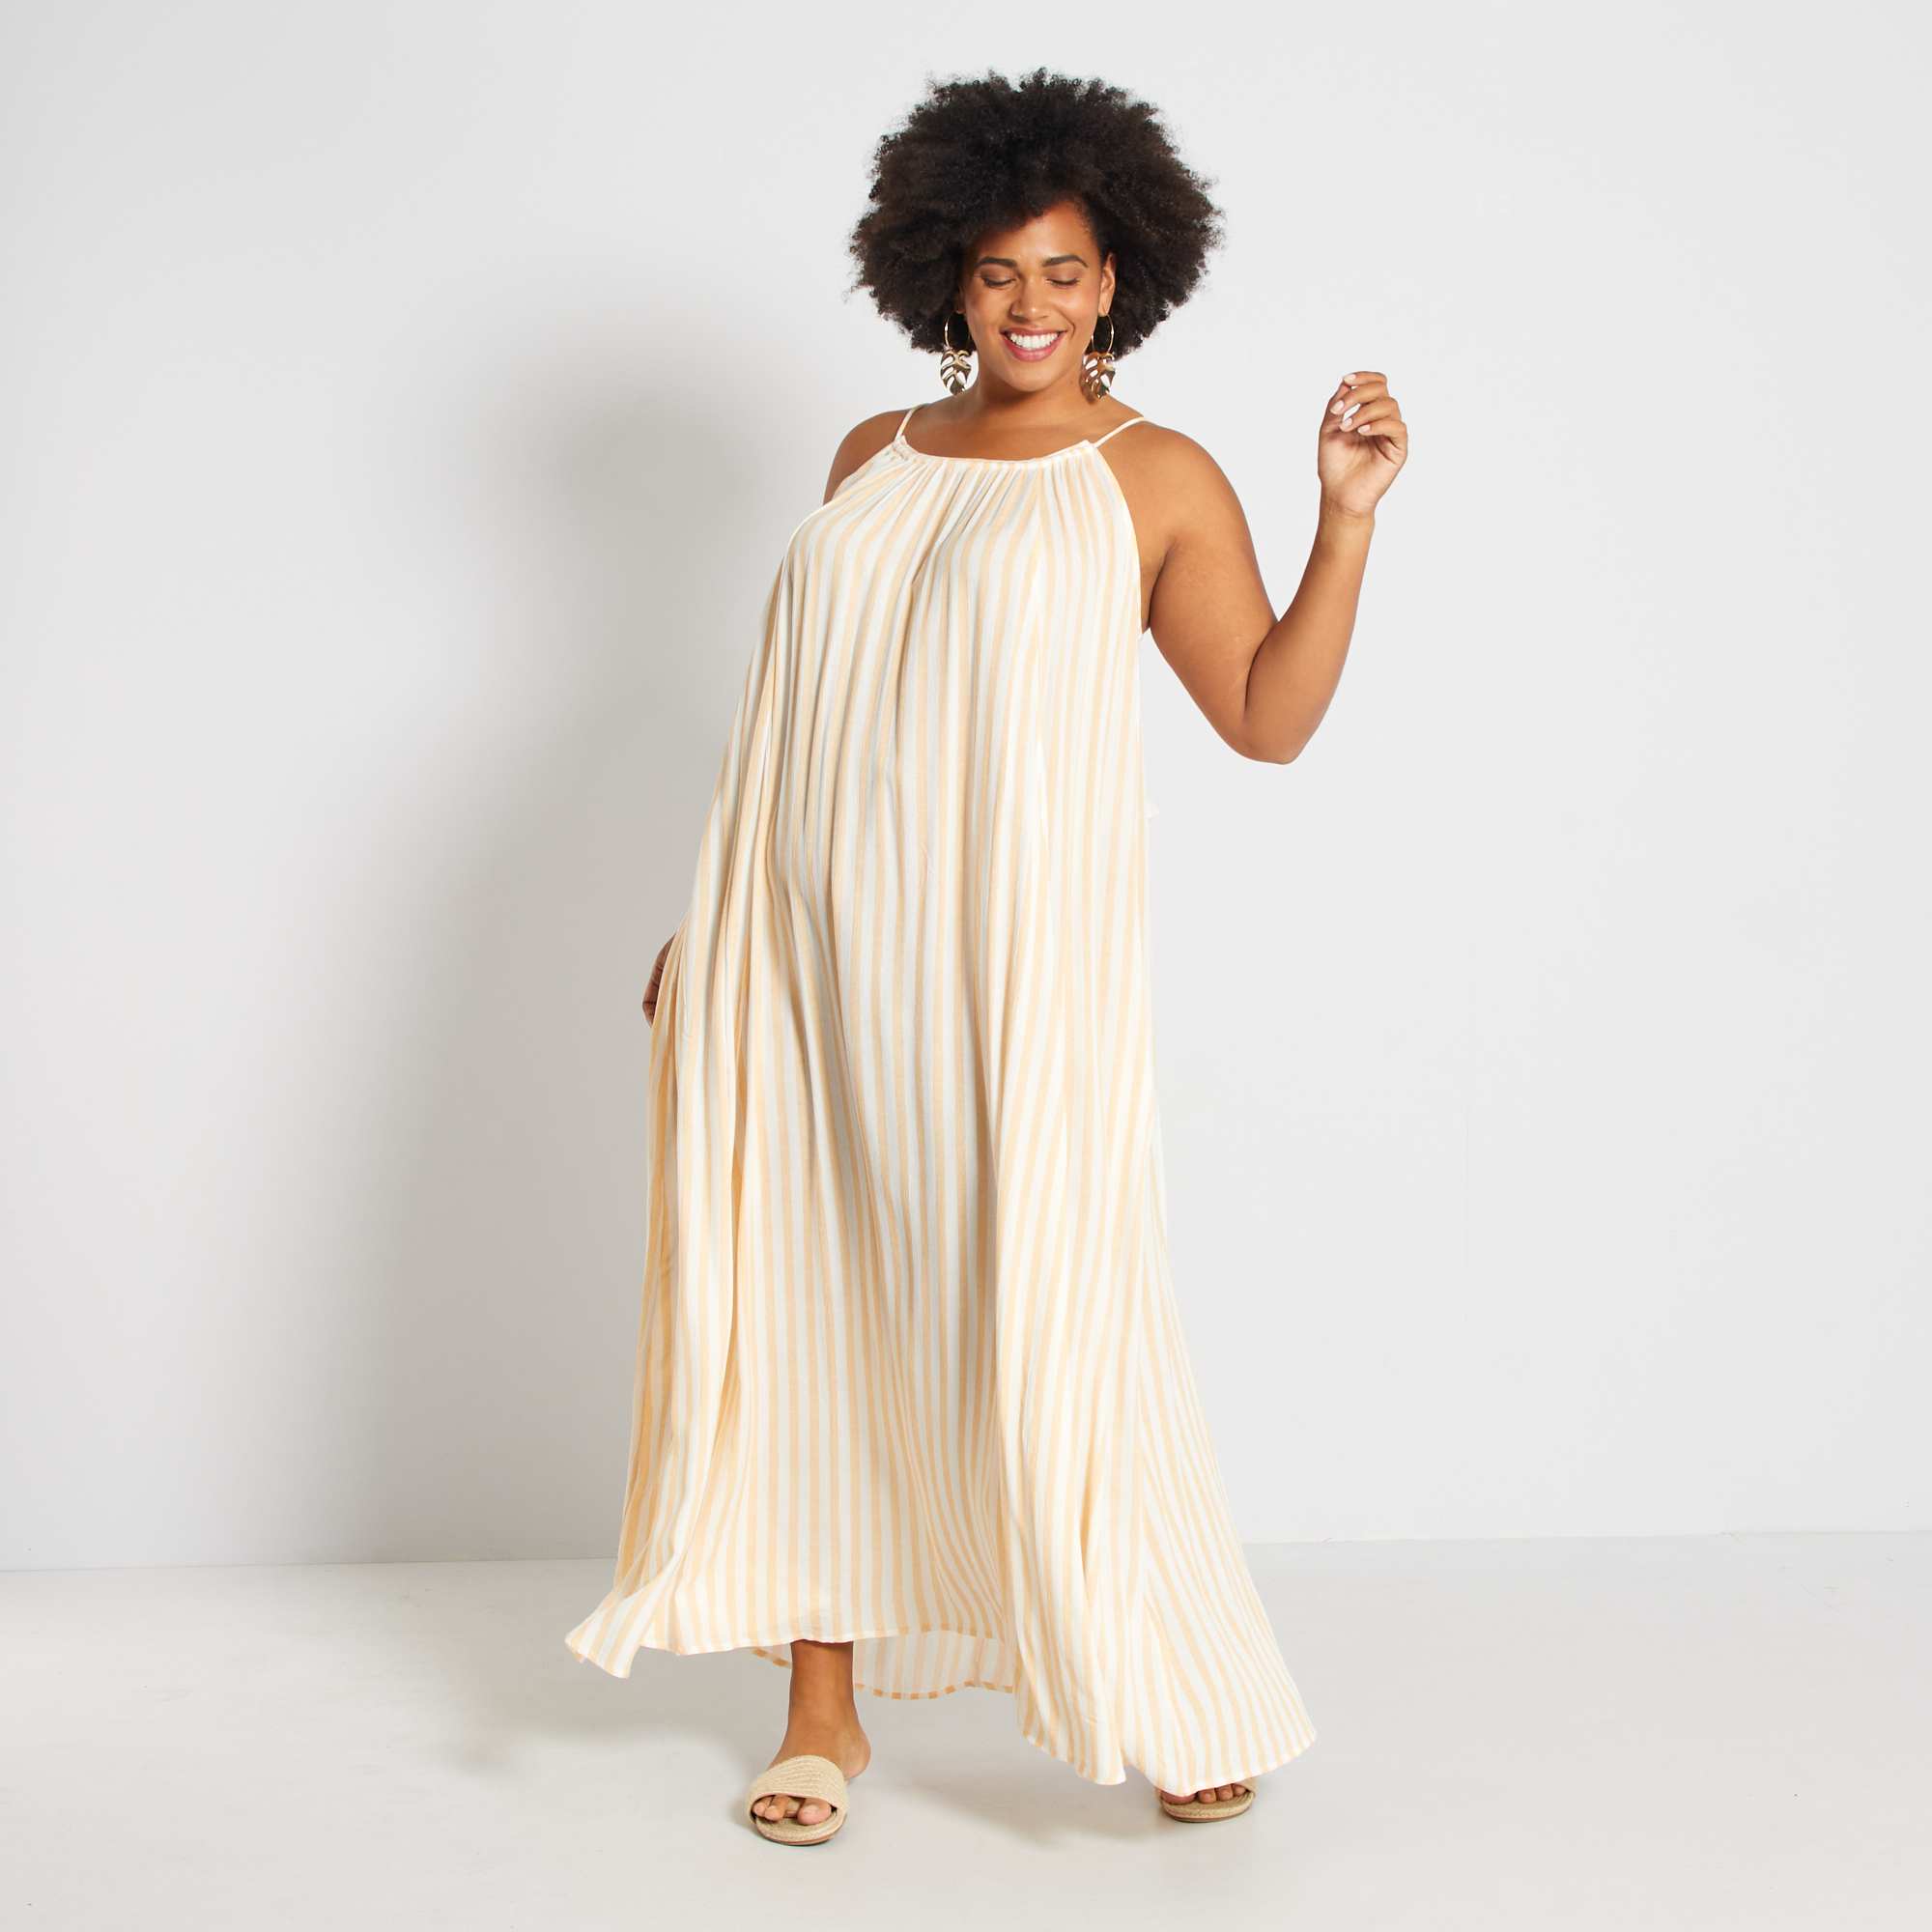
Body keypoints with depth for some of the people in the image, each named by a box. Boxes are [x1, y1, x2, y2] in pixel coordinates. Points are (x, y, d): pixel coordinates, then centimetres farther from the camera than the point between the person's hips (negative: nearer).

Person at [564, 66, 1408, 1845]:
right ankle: (824, 1706, 20)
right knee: (813, 1302, 7)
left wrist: (1347, 517, -14)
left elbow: (1270, 717, -5)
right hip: (812, 957, 5)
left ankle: (1193, 1707, 11)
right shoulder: (876, 457, 16)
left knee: (1047, 1311, -5)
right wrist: (715, 926, 19)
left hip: (1010, 957, -5)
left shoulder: (1157, 479, 2)